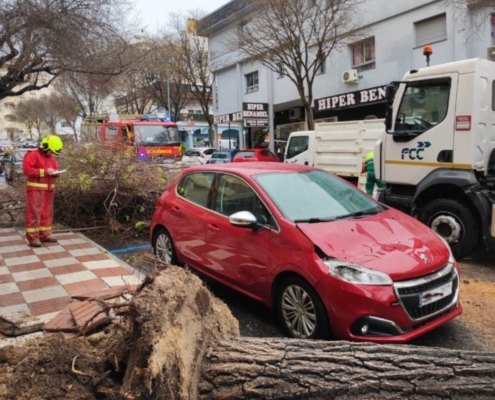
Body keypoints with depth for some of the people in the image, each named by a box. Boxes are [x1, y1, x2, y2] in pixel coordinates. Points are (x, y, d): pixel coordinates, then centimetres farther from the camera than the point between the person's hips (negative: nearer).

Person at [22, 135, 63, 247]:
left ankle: (45, 234, 18)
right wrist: (44, 171, -20)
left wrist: (55, 173, -1)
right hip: (35, 188, -7)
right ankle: (33, 238, -5)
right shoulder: (32, 155, -8)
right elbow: (27, 169, -18)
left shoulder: (52, 157, 14)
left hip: (48, 189, 7)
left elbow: (55, 169, 24)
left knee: (47, 213, 10)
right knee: (34, 212, -7)